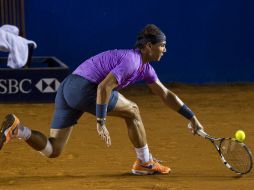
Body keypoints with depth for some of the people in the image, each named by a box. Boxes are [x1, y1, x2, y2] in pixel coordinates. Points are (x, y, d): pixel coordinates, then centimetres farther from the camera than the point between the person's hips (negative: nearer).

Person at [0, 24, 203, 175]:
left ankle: (17, 128, -13)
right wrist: (101, 122, -21)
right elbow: (104, 87, -21)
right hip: (83, 87, -9)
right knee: (132, 111, 4)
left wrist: (192, 117, 28)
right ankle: (145, 163, 13)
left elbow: (166, 94, 28)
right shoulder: (131, 61, -12)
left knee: (52, 151, 6)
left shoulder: (145, 68, 20)